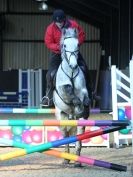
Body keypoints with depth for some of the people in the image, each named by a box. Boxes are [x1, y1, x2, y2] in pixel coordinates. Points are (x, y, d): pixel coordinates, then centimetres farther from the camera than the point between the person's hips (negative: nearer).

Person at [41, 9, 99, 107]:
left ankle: (88, 92, 8)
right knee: (51, 74, -13)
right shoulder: (50, 29, -15)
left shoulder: (73, 25, -15)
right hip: (58, 54, 0)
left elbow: (82, 36, -6)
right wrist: (58, 47, -29)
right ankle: (49, 96, 1)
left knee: (84, 69, -9)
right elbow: (48, 43, -11)